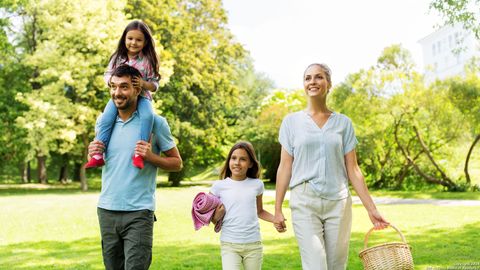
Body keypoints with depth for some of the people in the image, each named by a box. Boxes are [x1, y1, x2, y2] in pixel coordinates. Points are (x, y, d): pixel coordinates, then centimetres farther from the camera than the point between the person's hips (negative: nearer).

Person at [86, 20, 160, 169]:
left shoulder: (148, 61, -1)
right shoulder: (118, 57, 6)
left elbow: (154, 84, 0)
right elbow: (107, 74, 11)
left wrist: (143, 84, -22)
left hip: (141, 96, -2)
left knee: (148, 116, -33)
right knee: (105, 119, -21)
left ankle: (138, 153, -33)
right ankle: (98, 155, -16)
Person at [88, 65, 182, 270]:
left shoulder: (155, 122, -5)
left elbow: (177, 163, 0)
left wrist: (151, 157, -17)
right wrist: (93, 154, -2)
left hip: (138, 213, -5)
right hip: (106, 210, 5)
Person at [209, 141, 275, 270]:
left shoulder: (256, 185, 5)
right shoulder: (219, 186, 0)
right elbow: (213, 219, 7)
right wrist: (216, 217, -15)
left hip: (253, 244, 2)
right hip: (229, 245, -2)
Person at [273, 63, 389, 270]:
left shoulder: (343, 123, 8)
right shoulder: (292, 121, 5)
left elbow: (352, 169, 7)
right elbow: (285, 167, 5)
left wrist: (371, 208, 3)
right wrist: (277, 209, 2)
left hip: (338, 203, 2)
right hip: (305, 202, -2)